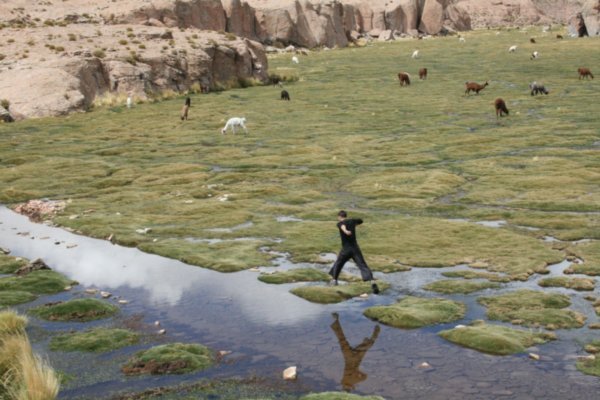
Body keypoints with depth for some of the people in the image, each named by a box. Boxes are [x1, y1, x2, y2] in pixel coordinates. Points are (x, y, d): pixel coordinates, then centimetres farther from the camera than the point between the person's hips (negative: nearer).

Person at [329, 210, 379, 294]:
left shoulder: (340, 223, -2)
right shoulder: (352, 221, 10)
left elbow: (343, 226, -29)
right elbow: (360, 221, 32)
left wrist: (345, 231, -52)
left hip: (346, 249, -2)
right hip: (355, 248, 2)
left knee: (338, 263, 25)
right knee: (363, 265, -10)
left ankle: (335, 280, 41)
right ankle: (372, 282, -31)